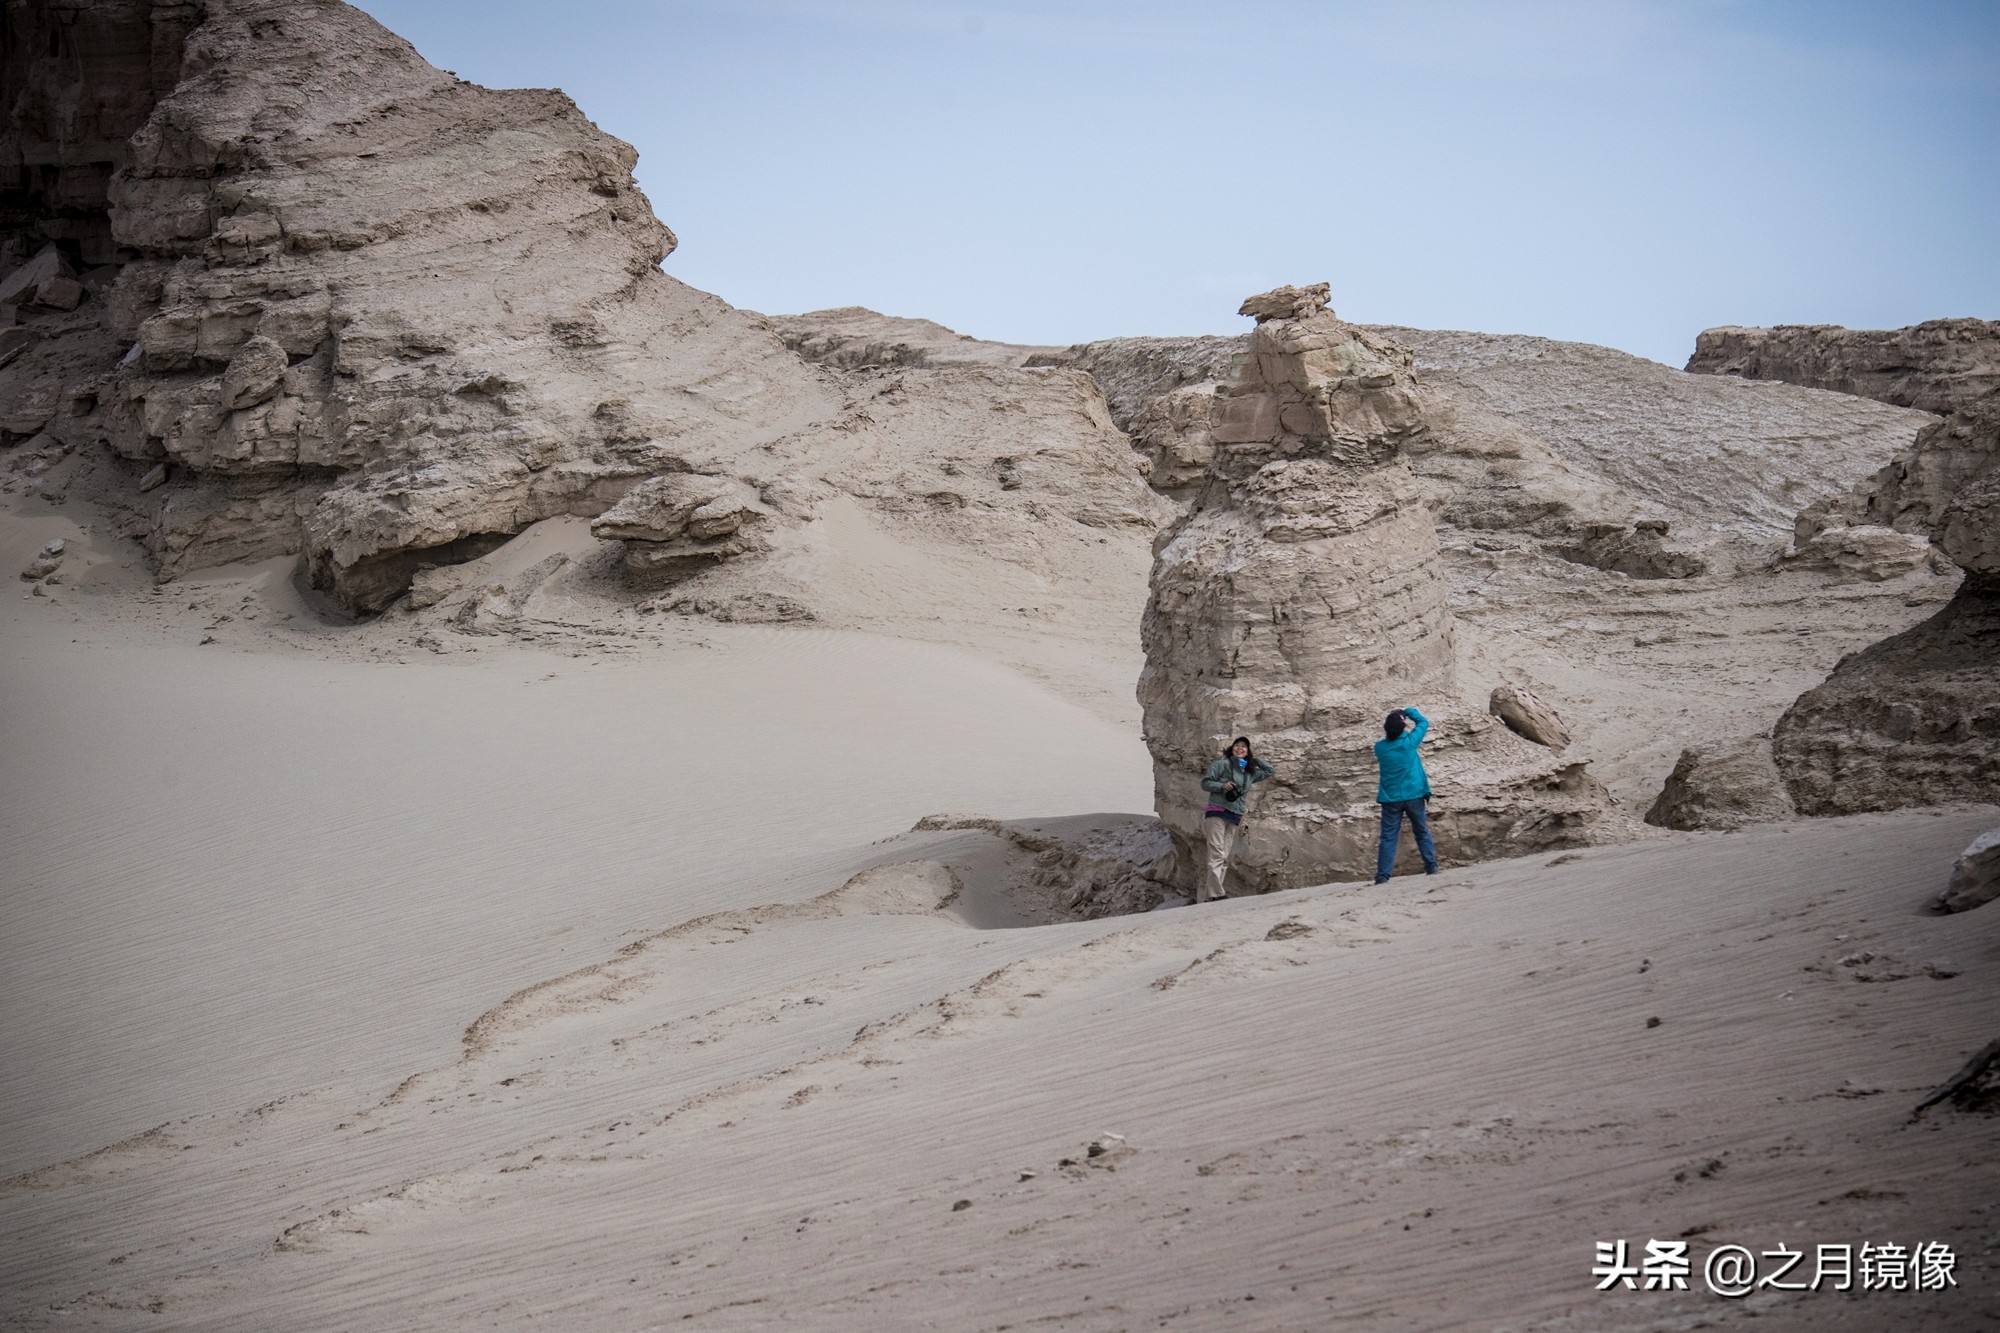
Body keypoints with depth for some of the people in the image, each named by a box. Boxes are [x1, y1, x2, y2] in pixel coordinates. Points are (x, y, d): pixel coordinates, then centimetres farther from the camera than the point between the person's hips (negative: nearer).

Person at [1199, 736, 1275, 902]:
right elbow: (1205, 783, 1)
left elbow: (1270, 771, 28)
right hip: (1217, 812, -7)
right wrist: (1222, 785, -16)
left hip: (1234, 817, 7)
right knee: (1217, 855, -17)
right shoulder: (1222, 764, 2)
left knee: (1224, 859, 1)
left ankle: (1204, 896, 0)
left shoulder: (1250, 772, 18)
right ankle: (1216, 894, -24)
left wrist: (1255, 759, 20)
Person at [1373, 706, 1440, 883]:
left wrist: (1393, 721, 14)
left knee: (1388, 838, -2)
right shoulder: (1409, 742, -10)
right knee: (1423, 833, 17)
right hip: (1413, 796, -1)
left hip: (1391, 799, 1)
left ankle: (1382, 877, -10)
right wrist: (1408, 710, 16)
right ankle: (1431, 867, 21)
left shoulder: (1380, 747, -6)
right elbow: (1423, 722, 6)